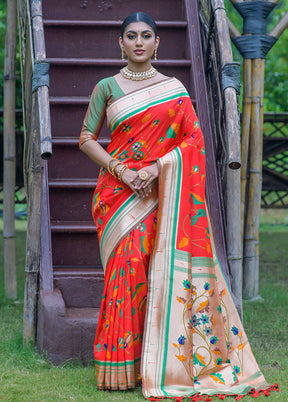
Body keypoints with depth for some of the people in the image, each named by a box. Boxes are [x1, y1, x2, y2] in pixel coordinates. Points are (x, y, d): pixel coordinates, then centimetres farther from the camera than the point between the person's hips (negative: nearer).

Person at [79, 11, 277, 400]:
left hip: (160, 193, 1)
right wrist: (121, 170, -8)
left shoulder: (174, 89, 10)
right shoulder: (107, 88, 8)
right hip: (118, 192, -1)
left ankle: (159, 363, 2)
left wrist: (157, 167, -10)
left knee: (162, 269, -8)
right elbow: (86, 138, 6)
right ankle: (120, 367, -3)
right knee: (127, 267, -10)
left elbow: (194, 139, 5)